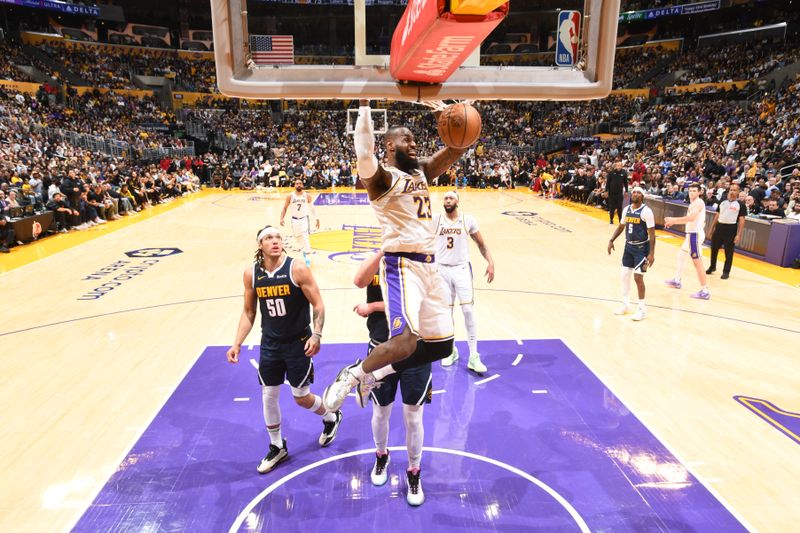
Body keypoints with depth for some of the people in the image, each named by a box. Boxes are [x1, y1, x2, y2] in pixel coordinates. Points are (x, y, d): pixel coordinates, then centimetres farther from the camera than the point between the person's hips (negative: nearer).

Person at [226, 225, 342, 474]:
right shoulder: (251, 273, -5)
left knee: (301, 398, 6)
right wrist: (237, 343, -1)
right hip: (270, 344, 4)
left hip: (298, 343, -4)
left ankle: (331, 417, 39)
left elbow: (318, 305, -14)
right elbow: (248, 312, 5)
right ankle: (277, 448, 33)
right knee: (268, 396, 11)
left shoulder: (297, 269, -17)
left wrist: (316, 334, -26)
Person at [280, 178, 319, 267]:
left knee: (305, 237, -16)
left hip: (304, 219, -2)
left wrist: (317, 219, 4)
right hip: (295, 220, 2)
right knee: (298, 237, 10)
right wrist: (282, 218, -11)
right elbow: (285, 208, 2)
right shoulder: (290, 196, -6)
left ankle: (307, 257, -15)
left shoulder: (307, 196, -6)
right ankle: (304, 251, 36)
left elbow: (312, 208, 5)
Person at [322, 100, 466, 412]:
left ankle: (374, 375, 25)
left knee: (442, 346, 12)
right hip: (402, 265, -8)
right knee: (404, 344, -25)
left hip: (429, 266, 8)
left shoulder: (422, 172, 17)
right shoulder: (382, 178, -6)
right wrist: (364, 105, -25)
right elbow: (364, 156, -29)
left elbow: (457, 148, 12)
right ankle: (352, 375, 5)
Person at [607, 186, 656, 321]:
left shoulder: (646, 211, -16)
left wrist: (651, 253, -23)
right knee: (625, 275, 10)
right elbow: (621, 226, 18)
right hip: (629, 246, 7)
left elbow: (652, 234, -17)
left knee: (638, 277, -8)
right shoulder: (626, 209, 3)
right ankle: (625, 304, 25)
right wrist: (611, 241, 8)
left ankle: (642, 309, 7)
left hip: (642, 248, -6)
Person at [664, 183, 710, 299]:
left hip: (695, 234, -11)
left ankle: (705, 291, -6)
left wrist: (673, 220, -22)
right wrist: (673, 221, 14)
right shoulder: (694, 203, 15)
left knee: (697, 262, -9)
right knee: (681, 255, 24)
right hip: (692, 234, 11)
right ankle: (677, 281, 40)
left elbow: (691, 218, -29)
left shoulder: (698, 202, -15)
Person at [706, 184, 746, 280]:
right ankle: (712, 267, 29)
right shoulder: (722, 202, 9)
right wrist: (712, 228, 12)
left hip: (731, 229, -4)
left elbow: (741, 220, -7)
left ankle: (726, 271, 12)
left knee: (729, 252, 3)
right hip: (719, 227, 4)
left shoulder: (740, 204, -5)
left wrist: (738, 235, -12)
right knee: (714, 248, 11)